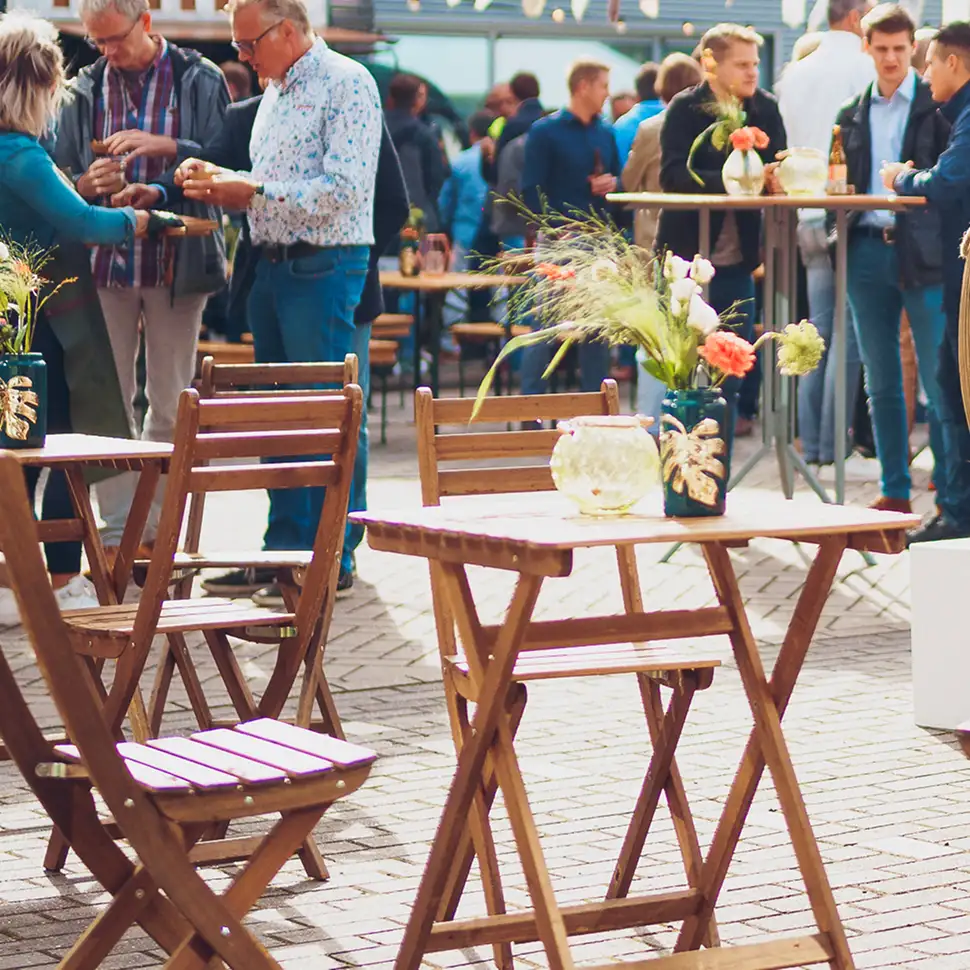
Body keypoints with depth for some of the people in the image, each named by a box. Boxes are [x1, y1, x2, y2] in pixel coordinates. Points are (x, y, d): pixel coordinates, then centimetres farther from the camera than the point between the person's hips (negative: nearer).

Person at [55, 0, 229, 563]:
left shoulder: (200, 81, 0)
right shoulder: (85, 90, 8)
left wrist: (167, 147, -21)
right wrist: (87, 185, -12)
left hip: (177, 263, -2)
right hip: (105, 263, 2)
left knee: (171, 405, 4)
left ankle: (157, 528, 12)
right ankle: (117, 529, 8)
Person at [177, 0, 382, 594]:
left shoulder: (346, 83, -10)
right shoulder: (276, 90, 18)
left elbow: (344, 190, -19)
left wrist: (251, 192, -16)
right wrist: (220, 183, 4)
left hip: (324, 269, -9)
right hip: (272, 267, 9)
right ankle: (284, 549, 17)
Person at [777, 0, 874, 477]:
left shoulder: (794, 73, 12)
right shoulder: (863, 66, -9)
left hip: (811, 216, 7)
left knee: (820, 329, 11)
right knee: (849, 334, -5)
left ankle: (811, 446, 11)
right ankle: (835, 449, -6)